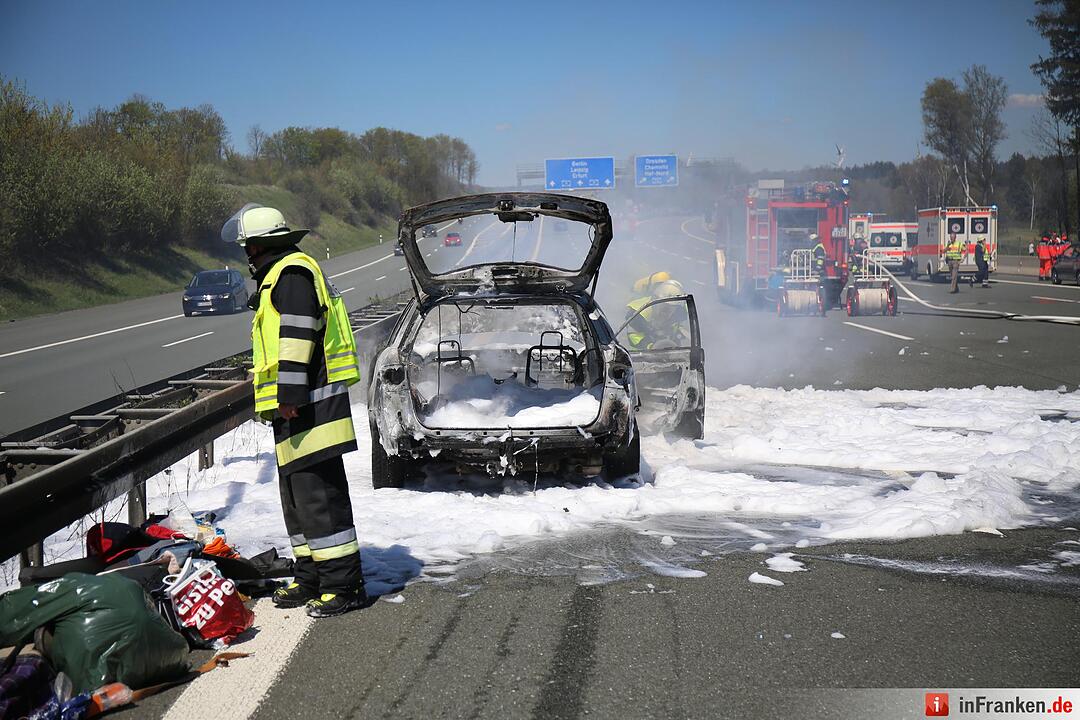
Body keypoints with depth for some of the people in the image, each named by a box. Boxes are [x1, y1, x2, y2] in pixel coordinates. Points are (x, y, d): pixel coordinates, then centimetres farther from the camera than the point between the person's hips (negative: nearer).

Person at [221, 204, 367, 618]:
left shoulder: (292, 272, -10)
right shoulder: (280, 275, 24)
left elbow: (296, 337, -20)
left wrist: (290, 395, -23)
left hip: (306, 408, -11)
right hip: (296, 411, 11)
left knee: (318, 495, -11)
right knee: (297, 495, 15)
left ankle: (343, 584, -9)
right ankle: (310, 579, 23)